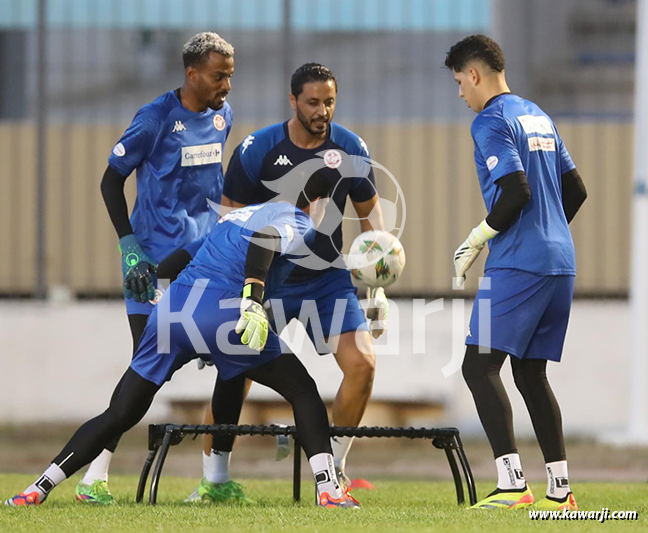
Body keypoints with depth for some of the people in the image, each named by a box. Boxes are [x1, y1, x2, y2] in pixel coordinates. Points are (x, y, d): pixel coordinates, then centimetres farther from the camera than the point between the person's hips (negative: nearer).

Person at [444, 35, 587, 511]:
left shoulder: (491, 122, -8)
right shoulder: (538, 117, 18)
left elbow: (516, 191, -19)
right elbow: (576, 190, 20)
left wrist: (475, 242, -7)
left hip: (517, 264, -9)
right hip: (561, 262, 9)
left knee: (479, 365, -8)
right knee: (531, 372, 14)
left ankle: (512, 484, -19)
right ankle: (560, 489, 10)